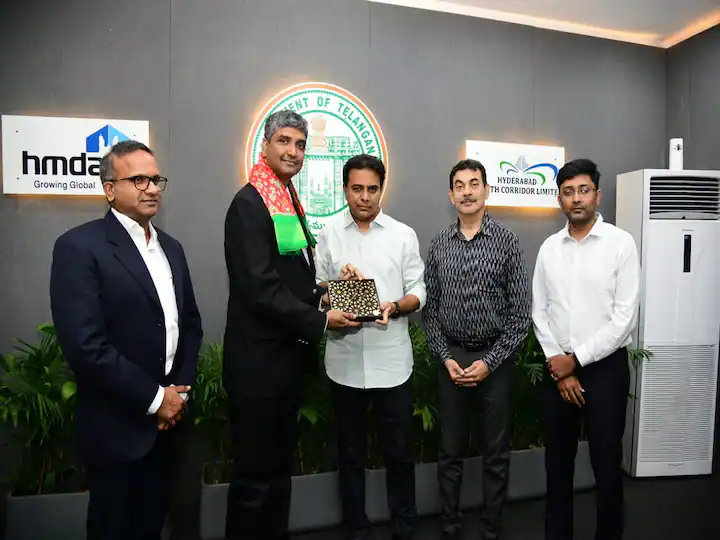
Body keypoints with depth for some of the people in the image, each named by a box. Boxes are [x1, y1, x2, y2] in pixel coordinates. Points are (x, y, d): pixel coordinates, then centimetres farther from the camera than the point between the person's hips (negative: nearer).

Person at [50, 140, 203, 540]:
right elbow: (85, 344, -21)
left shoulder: (171, 247, 9)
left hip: (166, 419, 6)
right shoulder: (79, 246, -14)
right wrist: (154, 398, -15)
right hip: (117, 426, -6)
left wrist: (181, 389, -1)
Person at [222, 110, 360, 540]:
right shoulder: (250, 203, -16)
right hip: (260, 360, -9)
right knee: (256, 473, 8)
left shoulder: (290, 201, 12)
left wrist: (319, 296, 1)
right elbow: (261, 289, -23)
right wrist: (320, 321, -16)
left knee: (279, 465, 22)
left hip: (287, 356, 9)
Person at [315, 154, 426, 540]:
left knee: (399, 451, 12)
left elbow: (418, 292, 1)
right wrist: (338, 284, -16)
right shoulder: (328, 235, 4)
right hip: (344, 361, 1)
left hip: (392, 360, 0)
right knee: (350, 452, 15)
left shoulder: (404, 234, 2)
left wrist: (394, 307, -18)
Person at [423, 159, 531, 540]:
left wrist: (489, 361, -12)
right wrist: (446, 357, -6)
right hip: (451, 359, 2)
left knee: (496, 453, 12)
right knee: (449, 452, 13)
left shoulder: (507, 241, -5)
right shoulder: (438, 244, 2)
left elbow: (520, 312, -7)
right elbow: (429, 308, 4)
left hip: (495, 359, -2)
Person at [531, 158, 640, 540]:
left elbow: (625, 317, -11)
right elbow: (539, 312, 3)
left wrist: (576, 359, -12)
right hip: (558, 368, 3)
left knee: (606, 463, 9)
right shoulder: (549, 248, 4)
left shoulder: (621, 243, -7)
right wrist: (558, 365, -5)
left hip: (605, 367, -3)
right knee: (557, 461, 14)